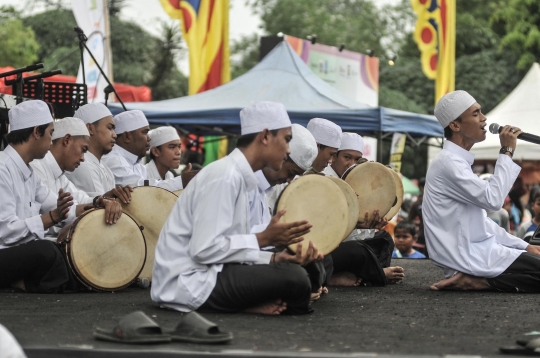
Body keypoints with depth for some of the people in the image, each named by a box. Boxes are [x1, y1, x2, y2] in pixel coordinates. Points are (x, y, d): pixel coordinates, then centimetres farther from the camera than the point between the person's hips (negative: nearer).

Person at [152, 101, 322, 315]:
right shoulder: (224, 177, -16)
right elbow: (204, 249, -23)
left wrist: (274, 258, -3)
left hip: (203, 275, 10)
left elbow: (228, 247, 10)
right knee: (294, 277, -22)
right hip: (188, 282, -10)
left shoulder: (236, 175, 14)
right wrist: (263, 239, -16)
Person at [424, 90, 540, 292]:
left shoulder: (457, 161, 18)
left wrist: (523, 246, 13)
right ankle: (476, 280, -10)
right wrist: (507, 152, -14)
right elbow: (493, 200, -24)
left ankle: (471, 277, 5)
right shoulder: (448, 162, -15)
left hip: (472, 251, 10)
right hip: (468, 257, -10)